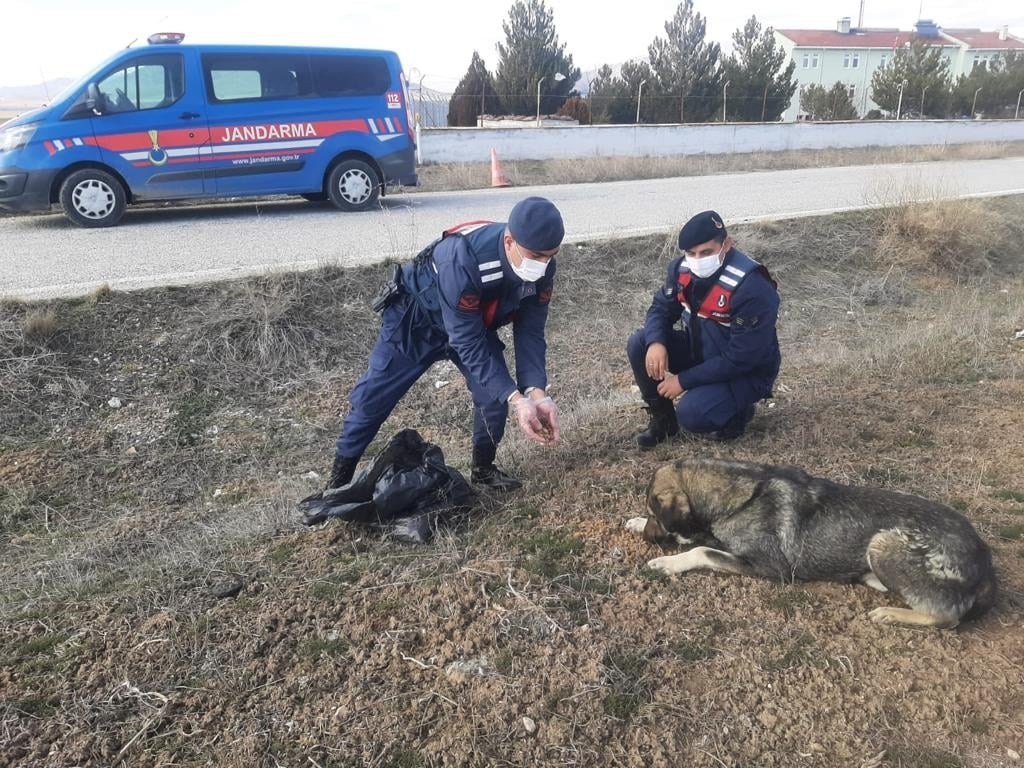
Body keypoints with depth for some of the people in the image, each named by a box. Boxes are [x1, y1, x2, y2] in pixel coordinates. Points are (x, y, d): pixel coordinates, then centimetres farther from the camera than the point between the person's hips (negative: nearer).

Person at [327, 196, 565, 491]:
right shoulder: (462, 259, -43)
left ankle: (484, 469, 17)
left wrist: (536, 393, -32)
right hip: (416, 319, -5)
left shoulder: (541, 267, -24)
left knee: (494, 394, -7)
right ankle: (340, 477, 19)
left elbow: (530, 332, -18)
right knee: (372, 397, 0)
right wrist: (516, 399, -41)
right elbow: (468, 341, -38)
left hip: (477, 322, 5)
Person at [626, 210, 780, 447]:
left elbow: (740, 360, -29)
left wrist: (684, 380, -25)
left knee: (691, 414, -29)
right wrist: (655, 342, -23)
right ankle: (663, 417, 5)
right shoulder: (682, 268, -11)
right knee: (639, 345, -13)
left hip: (746, 373, -6)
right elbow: (661, 308, 1)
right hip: (700, 351, 7)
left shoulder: (751, 287, -31)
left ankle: (737, 411, 6)